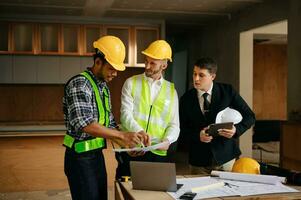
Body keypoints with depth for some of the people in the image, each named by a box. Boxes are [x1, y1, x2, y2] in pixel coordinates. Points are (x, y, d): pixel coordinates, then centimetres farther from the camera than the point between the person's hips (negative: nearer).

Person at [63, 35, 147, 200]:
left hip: (97, 155, 8)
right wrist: (123, 136, -29)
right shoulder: (79, 83, -16)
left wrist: (127, 145, 0)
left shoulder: (104, 88, 11)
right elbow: (85, 124, -28)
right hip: (81, 157, -8)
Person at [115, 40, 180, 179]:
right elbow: (126, 114, -7)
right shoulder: (131, 83, 5)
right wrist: (140, 132, -24)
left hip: (158, 153, 2)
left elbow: (174, 124, 9)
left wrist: (167, 140, -12)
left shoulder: (171, 90, 10)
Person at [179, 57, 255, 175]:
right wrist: (197, 135, -16)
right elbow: (182, 129, 2)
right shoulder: (186, 99, -1)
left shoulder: (227, 91, -4)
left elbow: (250, 117, 0)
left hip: (225, 157, 0)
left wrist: (237, 130, -18)